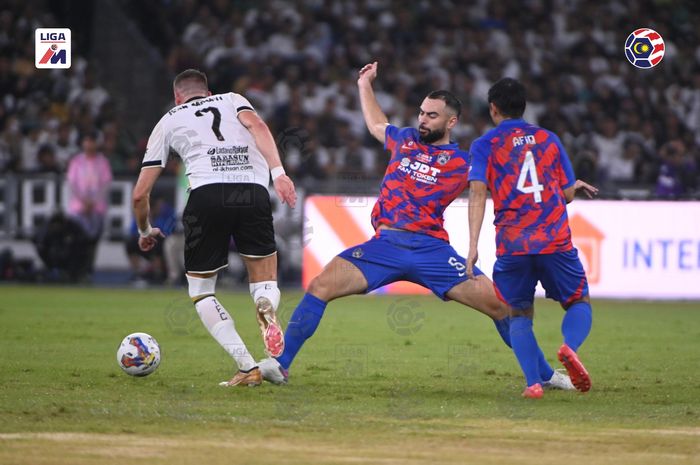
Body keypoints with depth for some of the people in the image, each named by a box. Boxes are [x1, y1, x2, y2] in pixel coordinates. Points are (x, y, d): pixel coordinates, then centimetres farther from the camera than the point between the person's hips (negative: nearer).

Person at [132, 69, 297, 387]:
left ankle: (247, 368, -2)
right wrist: (278, 172, -7)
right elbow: (257, 126, 3)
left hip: (207, 193, -1)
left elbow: (140, 194, 26)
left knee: (201, 292, 17)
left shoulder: (168, 121, 27)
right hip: (253, 191, 1)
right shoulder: (232, 100, 29)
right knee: (265, 284, 17)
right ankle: (266, 306, -23)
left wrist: (145, 232, 45)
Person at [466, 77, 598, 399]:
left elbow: (478, 192, -6)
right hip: (555, 240, 1)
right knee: (579, 303, 14)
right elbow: (567, 194, 14)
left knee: (519, 315, 12)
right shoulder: (549, 139, 15)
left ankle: (533, 382, -9)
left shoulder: (485, 145, 8)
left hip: (512, 245, -1)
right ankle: (569, 346, -19)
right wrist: (577, 187, 39)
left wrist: (473, 246, -10)